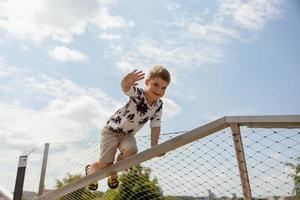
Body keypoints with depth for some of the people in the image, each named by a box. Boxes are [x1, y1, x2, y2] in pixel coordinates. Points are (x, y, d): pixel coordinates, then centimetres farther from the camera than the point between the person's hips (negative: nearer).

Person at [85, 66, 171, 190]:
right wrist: (126, 81, -72)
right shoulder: (137, 94, -25)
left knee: (131, 151, -27)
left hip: (128, 134, 4)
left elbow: (155, 126, -4)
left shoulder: (158, 105, -9)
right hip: (112, 129, -4)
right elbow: (125, 87, -47)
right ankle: (90, 170, 31)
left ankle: (113, 172, 5)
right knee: (106, 163, -7)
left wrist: (154, 146, -14)